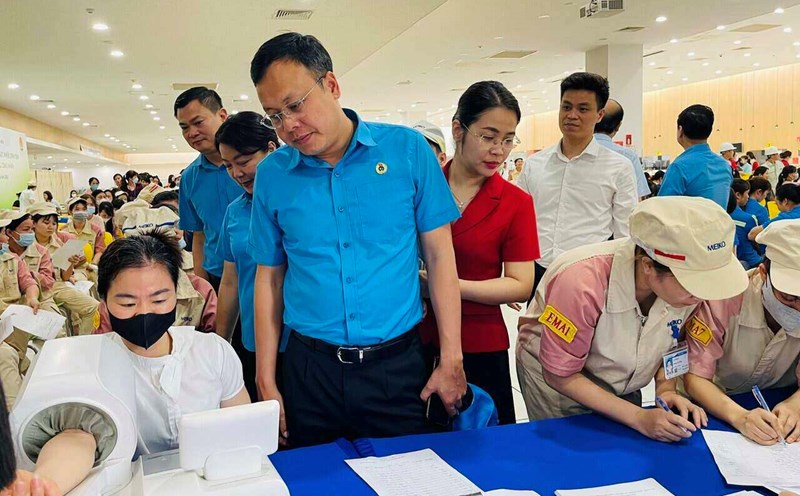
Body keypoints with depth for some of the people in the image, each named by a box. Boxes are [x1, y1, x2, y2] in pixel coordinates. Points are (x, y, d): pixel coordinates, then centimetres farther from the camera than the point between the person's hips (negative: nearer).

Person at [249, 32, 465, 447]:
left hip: (398, 365, -1)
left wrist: (451, 361, -4)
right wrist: (266, 383, 4)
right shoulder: (271, 175, -1)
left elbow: (439, 255, -2)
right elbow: (269, 277, 5)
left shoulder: (407, 149, -6)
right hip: (310, 367, 2)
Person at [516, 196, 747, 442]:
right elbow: (560, 375, -26)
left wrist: (666, 389, -18)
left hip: (624, 389, 4)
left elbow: (670, 343, -1)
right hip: (559, 382, -4)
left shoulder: (688, 278, -23)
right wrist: (640, 418, -28)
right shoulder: (583, 283, -38)